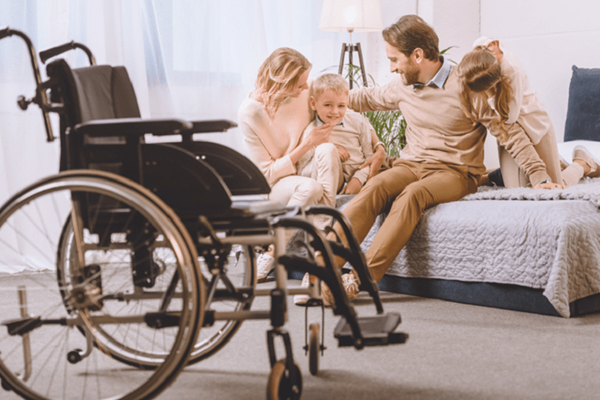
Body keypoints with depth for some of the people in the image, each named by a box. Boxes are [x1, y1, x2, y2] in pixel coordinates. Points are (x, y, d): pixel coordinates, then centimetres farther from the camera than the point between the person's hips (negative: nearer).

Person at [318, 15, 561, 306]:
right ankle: (324, 265, -41)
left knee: (413, 194, -36)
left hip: (455, 172, -4)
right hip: (410, 165, 4)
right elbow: (370, 98, 31)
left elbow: (511, 135, -5)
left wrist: (540, 178, -10)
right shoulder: (403, 86, 10)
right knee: (375, 186, -29)